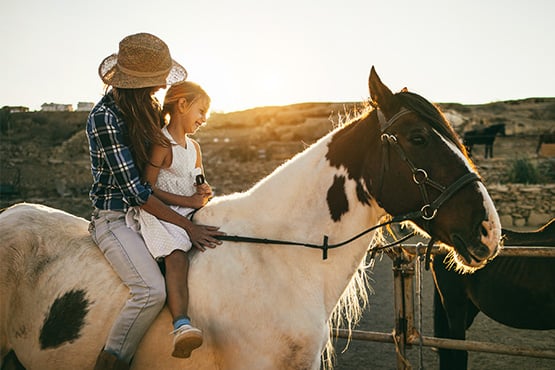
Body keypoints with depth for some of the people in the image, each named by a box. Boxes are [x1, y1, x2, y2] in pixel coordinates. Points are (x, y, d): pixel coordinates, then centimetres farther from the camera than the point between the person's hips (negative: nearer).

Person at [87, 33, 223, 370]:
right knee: (152, 290, -28)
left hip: (147, 212, 9)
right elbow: (135, 190, -21)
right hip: (114, 219, -8)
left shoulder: (147, 108, 8)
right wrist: (188, 226, -20)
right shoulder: (104, 117, -17)